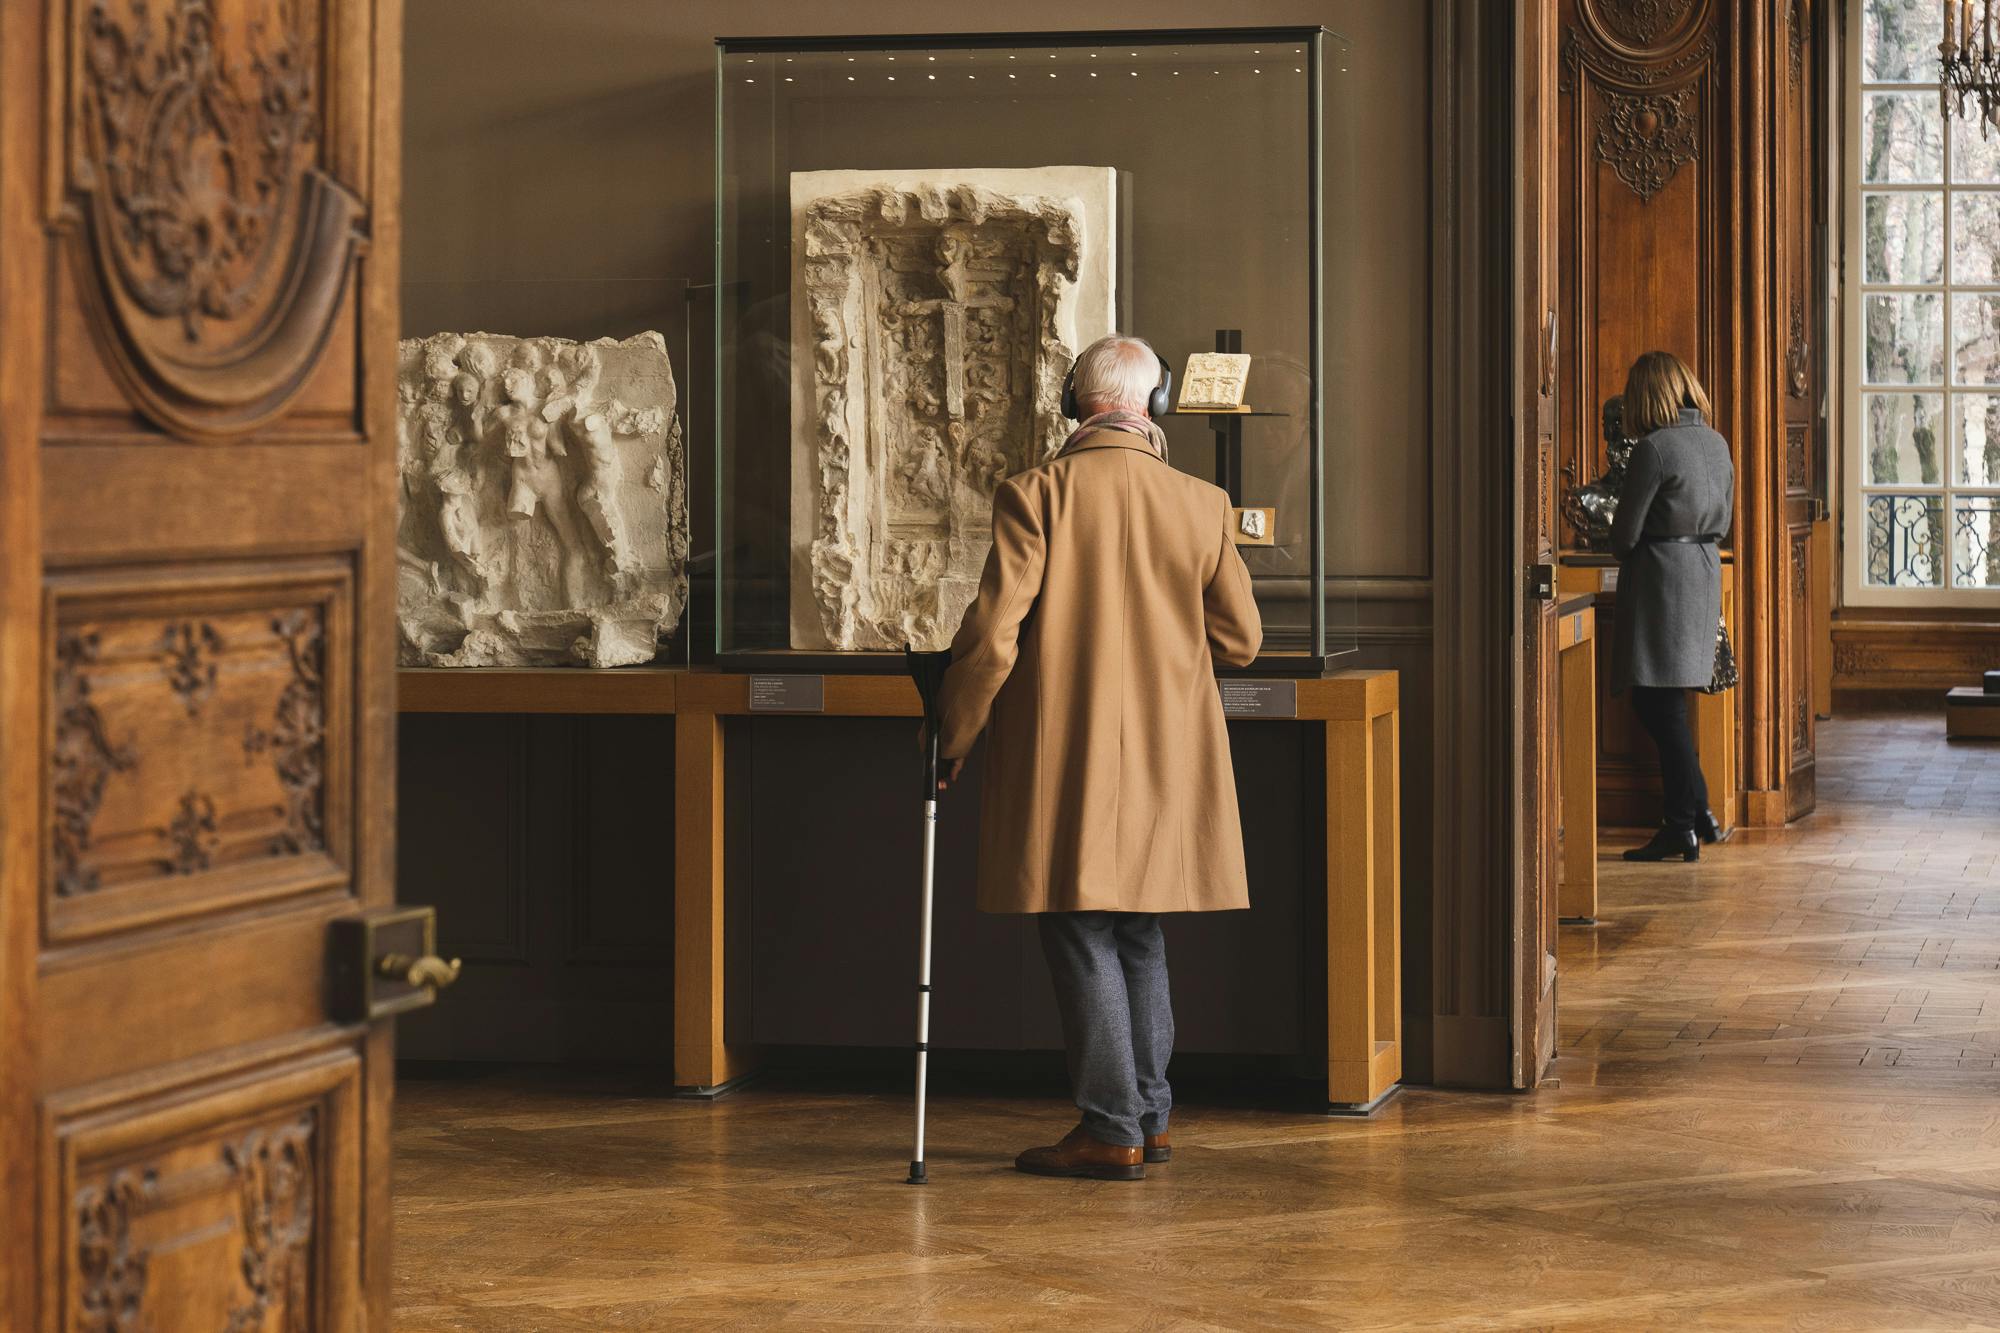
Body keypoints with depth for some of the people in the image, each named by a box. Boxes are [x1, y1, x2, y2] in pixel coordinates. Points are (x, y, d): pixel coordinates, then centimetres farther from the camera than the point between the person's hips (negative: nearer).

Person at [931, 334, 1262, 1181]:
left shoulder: (1035, 496, -10)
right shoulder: (1201, 506, 1)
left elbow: (992, 636, -12)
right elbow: (1240, 640, 7)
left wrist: (952, 741, 0)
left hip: (1067, 760, -4)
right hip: (1167, 761, 4)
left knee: (1081, 936, 2)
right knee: (1139, 934, 16)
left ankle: (1111, 1130, 2)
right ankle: (1150, 1117, 21)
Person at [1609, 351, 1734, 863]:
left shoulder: (1654, 448, -15)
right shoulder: (1716, 443, 9)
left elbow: (1625, 531, -10)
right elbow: (1722, 519, 17)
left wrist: (1624, 557, 10)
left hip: (1661, 573, -8)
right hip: (1707, 571, 8)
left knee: (1661, 705, -3)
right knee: (1660, 703, 14)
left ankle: (1683, 826, -2)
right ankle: (1697, 813, 14)